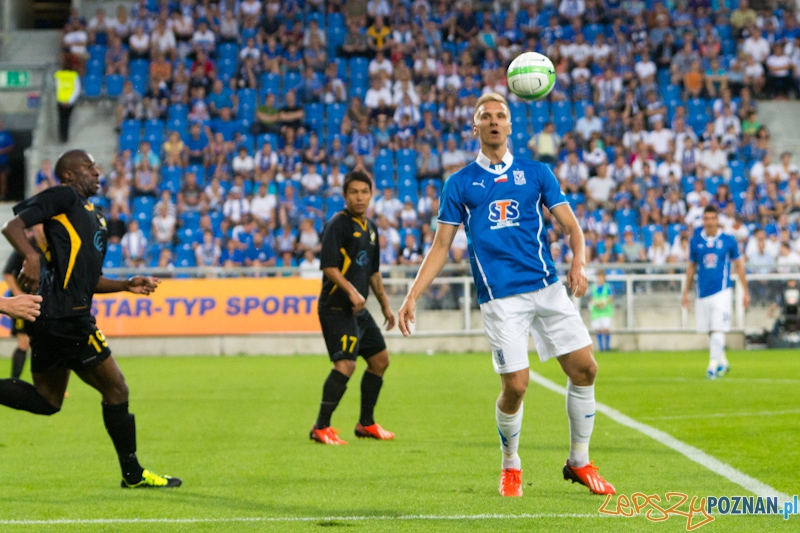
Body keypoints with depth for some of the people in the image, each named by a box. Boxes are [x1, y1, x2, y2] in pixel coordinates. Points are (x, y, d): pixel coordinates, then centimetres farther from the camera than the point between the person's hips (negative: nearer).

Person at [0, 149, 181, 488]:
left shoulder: (95, 218, 24)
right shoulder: (63, 197, -2)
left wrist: (126, 285, 15)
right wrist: (32, 257, -31)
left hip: (53, 316, 10)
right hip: (64, 312, -10)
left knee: (46, 400, 14)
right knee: (115, 388, -2)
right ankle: (133, 474, 6)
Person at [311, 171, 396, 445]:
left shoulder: (370, 227, 16)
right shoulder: (337, 224, -12)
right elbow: (328, 266, -21)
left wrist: (385, 305, 24)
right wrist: (352, 291, -30)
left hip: (359, 309, 9)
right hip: (336, 307, -9)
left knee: (380, 359, 15)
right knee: (345, 363, -20)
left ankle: (366, 423, 27)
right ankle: (321, 427, -16)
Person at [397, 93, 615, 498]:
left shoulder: (536, 172, 11)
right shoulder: (460, 184, 9)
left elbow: (570, 224, 7)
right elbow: (441, 245, 10)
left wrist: (578, 262, -14)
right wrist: (412, 297, 2)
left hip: (547, 287, 2)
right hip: (499, 296, -2)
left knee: (584, 368, -4)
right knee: (515, 385, -10)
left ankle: (579, 463, 13)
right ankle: (510, 466, 16)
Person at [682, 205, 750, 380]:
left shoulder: (728, 241, 0)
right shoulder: (695, 241, 5)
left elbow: (739, 266, 8)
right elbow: (691, 267, 15)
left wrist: (745, 291, 7)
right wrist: (686, 292, 15)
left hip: (721, 291, -3)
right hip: (702, 292, 3)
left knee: (718, 330, -12)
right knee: (709, 331, 8)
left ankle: (713, 366, -9)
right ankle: (723, 363, 26)